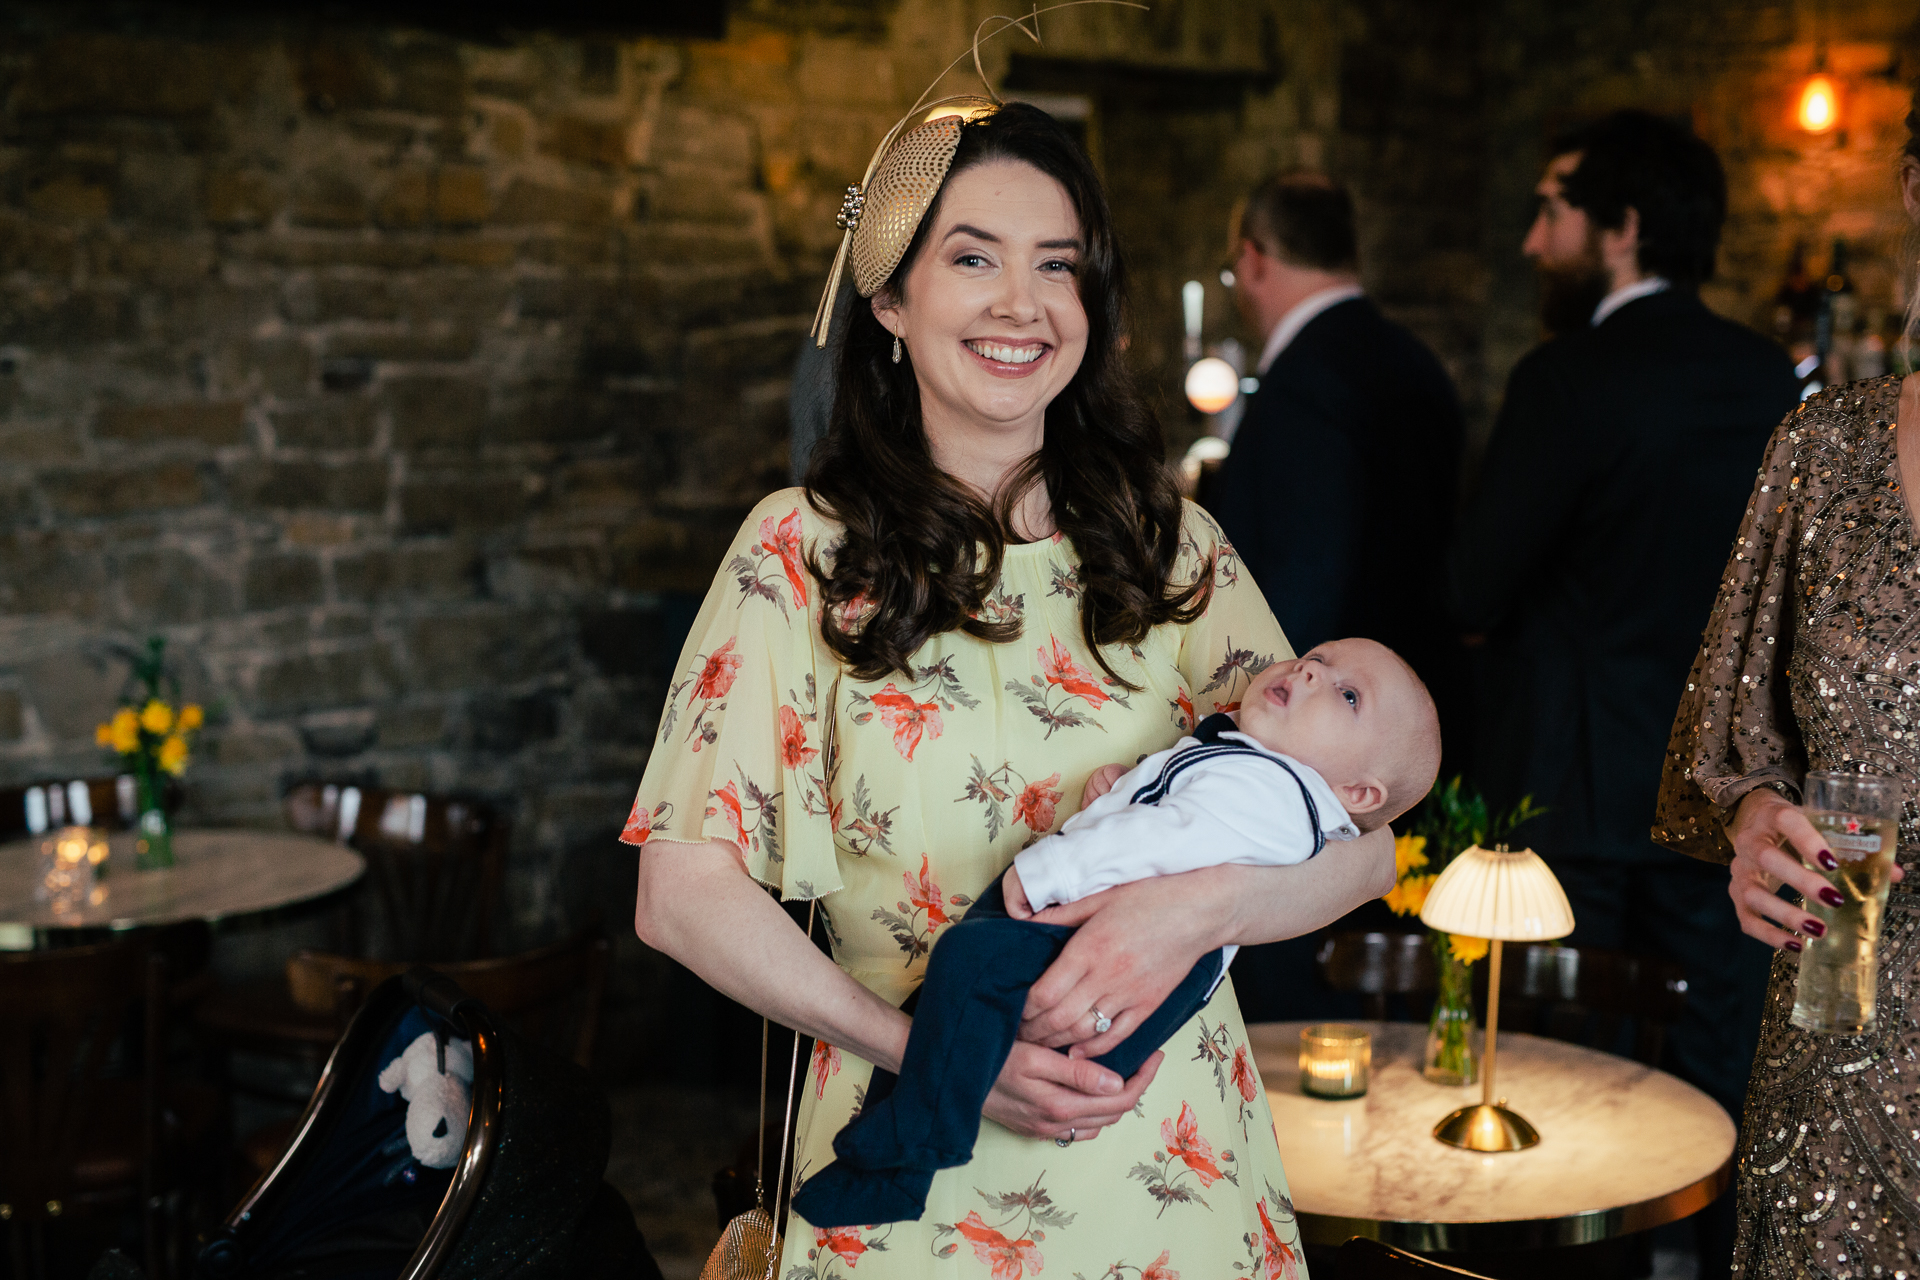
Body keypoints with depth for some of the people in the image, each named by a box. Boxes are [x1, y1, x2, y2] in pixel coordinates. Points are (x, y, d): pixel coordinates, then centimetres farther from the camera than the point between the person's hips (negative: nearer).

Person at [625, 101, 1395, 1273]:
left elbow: (1358, 844, -1)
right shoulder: (803, 550, -5)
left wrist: (1202, 907, -21)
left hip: (1173, 1163, 3)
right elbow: (684, 892, -9)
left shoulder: (1173, 547, 2)